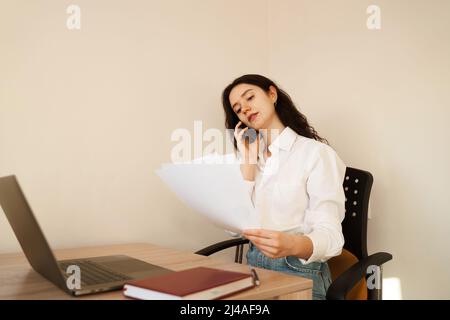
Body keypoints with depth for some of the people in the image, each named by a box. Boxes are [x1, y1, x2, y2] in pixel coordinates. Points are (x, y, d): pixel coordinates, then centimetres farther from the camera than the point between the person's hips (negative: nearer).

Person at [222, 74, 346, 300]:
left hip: (300, 275, -4)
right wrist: (247, 161, -5)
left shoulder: (316, 152, -8)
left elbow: (330, 235, -16)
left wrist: (292, 245, -35)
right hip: (253, 266, 4)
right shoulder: (250, 156, 10)